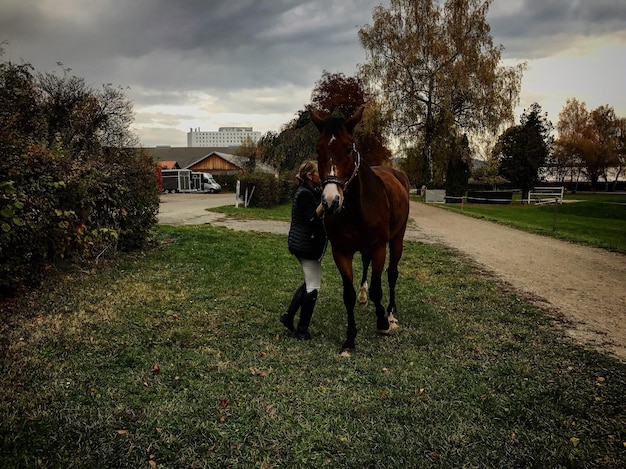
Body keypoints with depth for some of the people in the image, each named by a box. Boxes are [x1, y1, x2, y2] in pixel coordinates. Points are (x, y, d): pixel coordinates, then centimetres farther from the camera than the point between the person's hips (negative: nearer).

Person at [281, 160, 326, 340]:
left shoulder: (311, 192, 13)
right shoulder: (305, 194, -17)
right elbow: (312, 219, -25)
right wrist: (324, 202, -33)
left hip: (303, 244, 10)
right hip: (308, 246, -10)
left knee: (309, 283, 20)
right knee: (313, 287, -1)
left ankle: (288, 316, 25)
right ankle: (302, 329, 11)